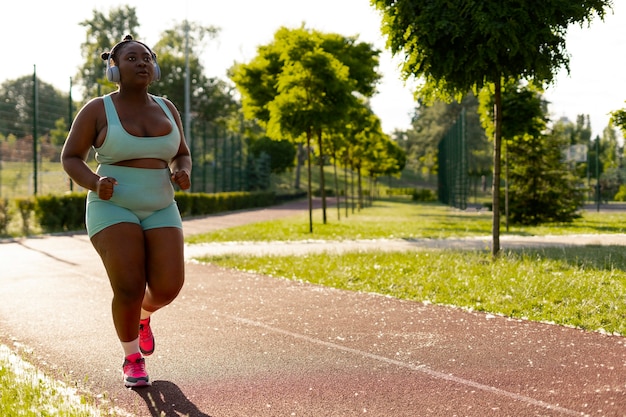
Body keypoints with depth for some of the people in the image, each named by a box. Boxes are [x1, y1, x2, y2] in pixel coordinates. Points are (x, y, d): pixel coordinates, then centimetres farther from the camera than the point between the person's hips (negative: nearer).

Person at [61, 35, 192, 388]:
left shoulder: (166, 109, 7)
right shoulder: (97, 110, -5)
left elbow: (182, 156, 15)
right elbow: (70, 159, -2)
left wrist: (183, 174, -9)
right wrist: (95, 183, -21)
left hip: (159, 212, 4)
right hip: (113, 210, -3)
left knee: (167, 288, -11)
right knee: (129, 289, -18)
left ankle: (143, 314, 25)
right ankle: (133, 359, 9)